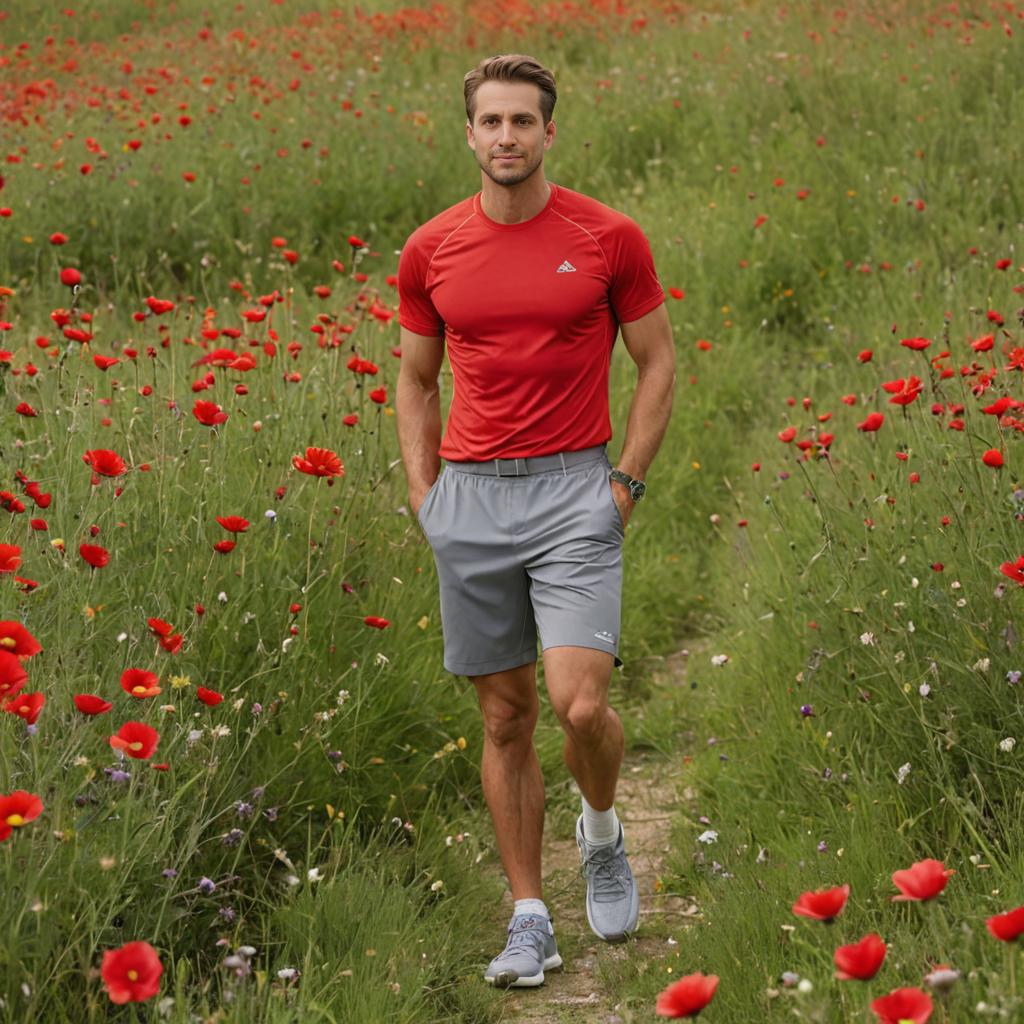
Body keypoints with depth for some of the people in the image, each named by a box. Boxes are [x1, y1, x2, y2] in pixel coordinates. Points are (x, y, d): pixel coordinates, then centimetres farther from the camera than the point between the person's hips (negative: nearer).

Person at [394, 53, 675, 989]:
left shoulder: (610, 237, -2)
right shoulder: (429, 251, 5)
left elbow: (658, 363, 5)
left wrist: (627, 482, -3)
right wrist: (426, 493, 6)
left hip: (575, 494, -3)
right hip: (471, 499, 3)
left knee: (580, 705, -15)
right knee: (505, 718, 7)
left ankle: (604, 832, 18)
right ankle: (529, 917, 17)